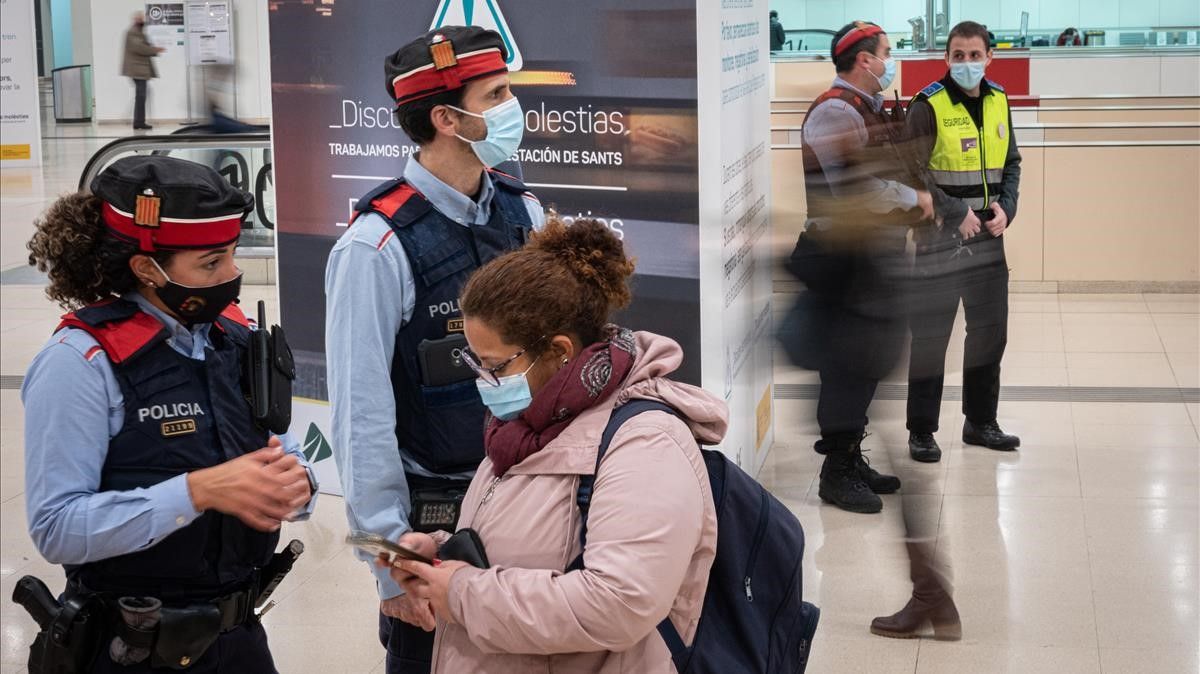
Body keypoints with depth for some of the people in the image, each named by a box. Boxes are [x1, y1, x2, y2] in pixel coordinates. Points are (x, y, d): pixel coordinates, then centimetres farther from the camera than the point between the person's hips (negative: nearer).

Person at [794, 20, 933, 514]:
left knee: (868, 361, 15)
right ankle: (836, 473, 3)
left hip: (877, 256, 10)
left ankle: (852, 459, 26)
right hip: (845, 259, -10)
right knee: (847, 363, -5)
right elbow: (853, 188, -25)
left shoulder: (870, 109, 16)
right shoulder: (835, 112, -16)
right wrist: (914, 199, -14)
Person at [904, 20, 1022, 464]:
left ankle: (980, 422, 29)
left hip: (988, 239, 6)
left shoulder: (998, 102, 7)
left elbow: (1011, 163, 15)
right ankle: (921, 432, 11)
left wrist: (1006, 208, -1)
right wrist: (958, 214, -16)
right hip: (940, 240, -6)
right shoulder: (928, 106, -12)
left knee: (990, 331, 14)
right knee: (930, 337, 1)